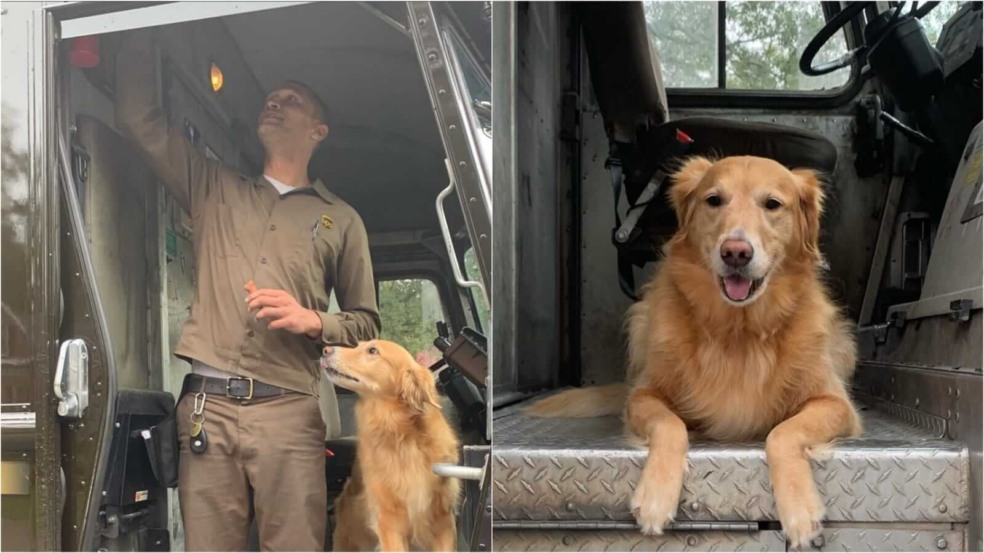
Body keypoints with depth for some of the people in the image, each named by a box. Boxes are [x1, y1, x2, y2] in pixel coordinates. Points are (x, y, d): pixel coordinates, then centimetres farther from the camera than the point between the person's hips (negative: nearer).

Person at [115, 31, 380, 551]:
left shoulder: (340, 218, 16)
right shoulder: (214, 189, 21)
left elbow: (366, 323, 16)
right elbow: (139, 116, 16)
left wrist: (314, 321, -4)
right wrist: (140, 32, 14)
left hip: (289, 411, -1)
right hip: (207, 406, 2)